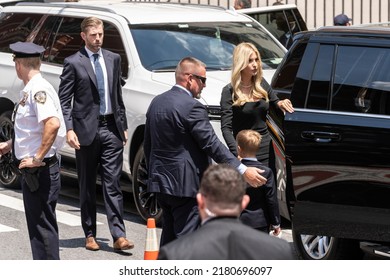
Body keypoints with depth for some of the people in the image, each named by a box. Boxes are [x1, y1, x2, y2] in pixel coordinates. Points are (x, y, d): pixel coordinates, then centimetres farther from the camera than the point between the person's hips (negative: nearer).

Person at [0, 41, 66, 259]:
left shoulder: (38, 90, -17)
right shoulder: (30, 90, 13)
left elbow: (52, 124, -31)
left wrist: (38, 157, -25)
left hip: (40, 169, -10)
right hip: (32, 172, 10)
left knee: (43, 226, -6)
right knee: (37, 226, 15)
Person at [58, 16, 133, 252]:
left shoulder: (114, 59, 10)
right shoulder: (73, 63, -4)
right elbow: (64, 100, -5)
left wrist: (123, 125, 12)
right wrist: (69, 129, -16)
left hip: (112, 129, 3)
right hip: (86, 130, -3)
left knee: (113, 184, -2)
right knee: (87, 186, 7)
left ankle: (119, 236, -6)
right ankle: (90, 235, 15)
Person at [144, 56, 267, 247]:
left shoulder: (156, 102, 10)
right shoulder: (192, 107, -17)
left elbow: (147, 144, 17)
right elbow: (212, 144, -21)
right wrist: (243, 170, -20)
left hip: (160, 181, 9)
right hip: (185, 185, -9)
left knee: (169, 236, 17)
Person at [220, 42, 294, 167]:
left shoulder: (262, 85, 8)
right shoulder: (229, 91, -6)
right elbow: (226, 128, -10)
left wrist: (280, 104, 0)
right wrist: (237, 154, -24)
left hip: (266, 151, 4)